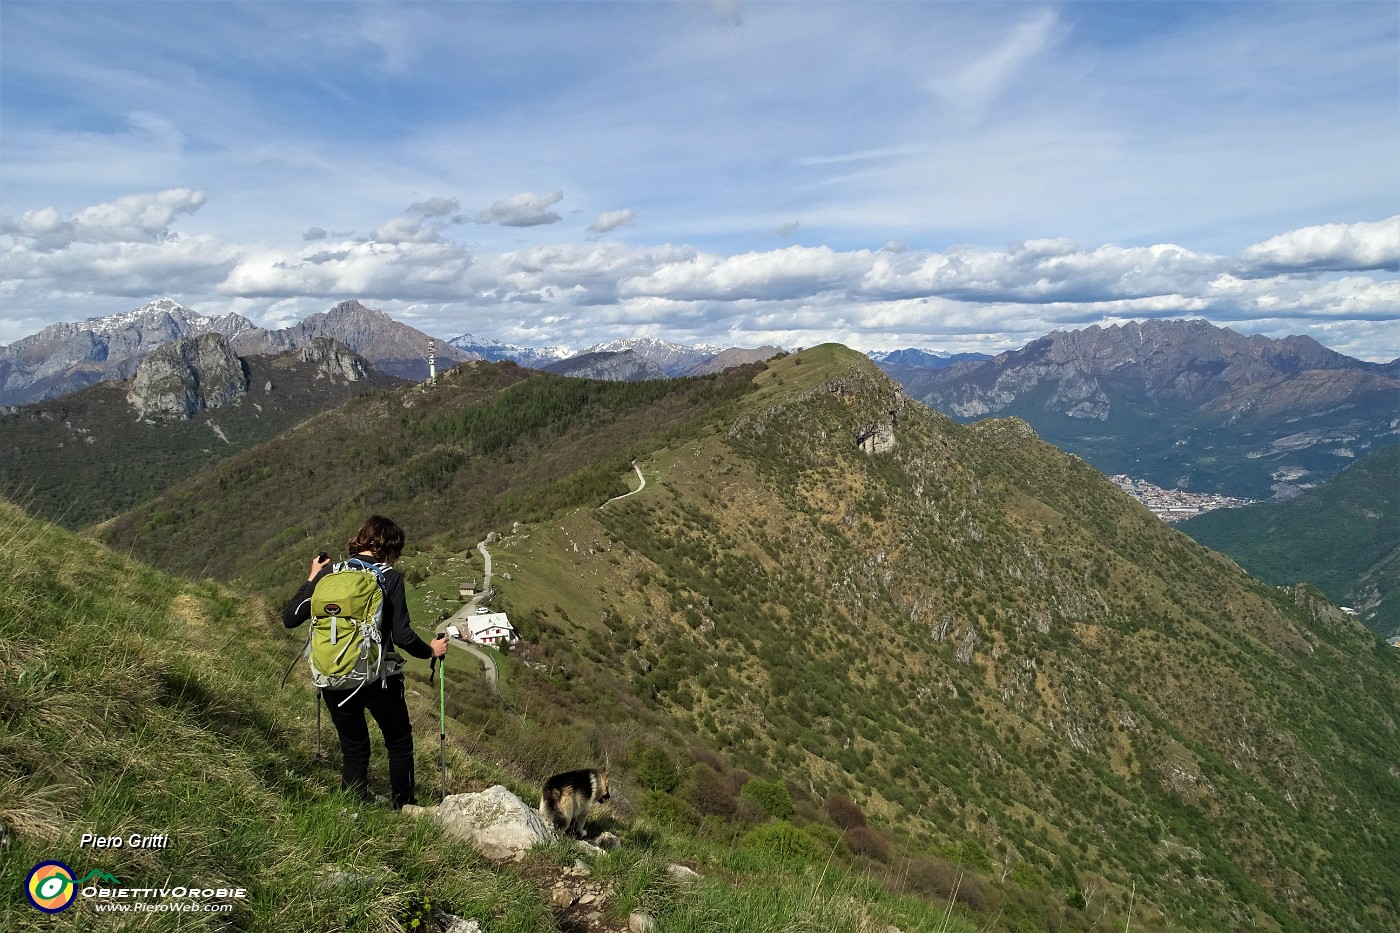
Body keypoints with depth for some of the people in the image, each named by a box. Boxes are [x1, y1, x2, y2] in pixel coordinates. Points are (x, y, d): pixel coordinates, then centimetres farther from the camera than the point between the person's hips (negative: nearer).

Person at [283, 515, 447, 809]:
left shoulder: (328, 572, -1)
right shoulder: (390, 577, -10)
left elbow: (290, 618, 1)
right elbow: (402, 636, -14)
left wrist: (312, 578, 14)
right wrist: (431, 650, 5)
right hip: (379, 679, -3)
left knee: (353, 747, 20)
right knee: (399, 744, 19)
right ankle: (403, 808, 28)